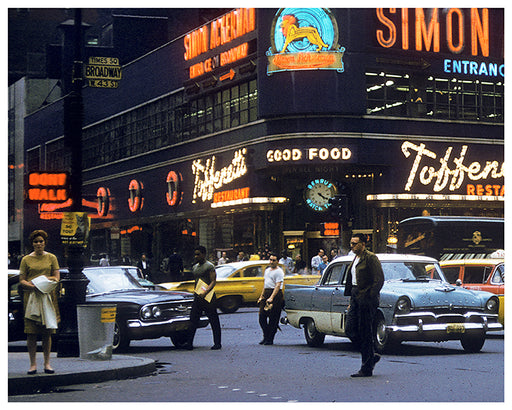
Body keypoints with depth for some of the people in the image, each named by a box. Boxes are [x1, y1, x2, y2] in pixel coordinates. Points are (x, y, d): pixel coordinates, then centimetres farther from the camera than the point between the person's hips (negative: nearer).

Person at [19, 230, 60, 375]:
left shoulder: (51, 258, 11)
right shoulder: (26, 259, 8)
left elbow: (56, 277, 7)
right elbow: (21, 280, 4)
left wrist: (48, 280, -14)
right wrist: (33, 286, -15)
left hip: (48, 296, 1)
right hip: (31, 296, -1)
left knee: (47, 332, 0)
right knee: (31, 333, -5)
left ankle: (47, 363, 6)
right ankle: (33, 364, 0)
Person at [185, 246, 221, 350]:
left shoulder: (209, 266, -6)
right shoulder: (195, 267, 17)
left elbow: (213, 281, -14)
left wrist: (205, 292, -26)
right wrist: (196, 293, 16)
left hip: (208, 297, -7)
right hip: (197, 298, 7)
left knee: (214, 321, 0)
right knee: (193, 320, 1)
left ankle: (217, 343, 5)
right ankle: (189, 343, 2)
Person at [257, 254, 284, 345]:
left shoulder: (279, 272, -7)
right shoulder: (267, 270, 19)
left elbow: (277, 286, -16)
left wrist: (271, 298, -26)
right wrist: (262, 296, 18)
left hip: (275, 294, -8)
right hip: (266, 293, 8)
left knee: (273, 319, -5)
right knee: (262, 316, 2)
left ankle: (270, 339, -1)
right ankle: (265, 337, 11)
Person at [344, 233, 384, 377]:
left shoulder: (371, 258, -10)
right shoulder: (356, 259, 17)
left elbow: (379, 280, -15)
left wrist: (369, 298, -19)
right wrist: (352, 300, 20)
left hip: (366, 298, -9)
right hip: (356, 298, 9)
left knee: (365, 333, -5)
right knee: (350, 330, 4)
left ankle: (366, 369, 1)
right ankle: (372, 356, 19)